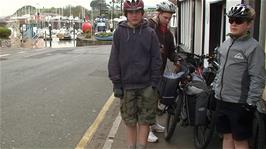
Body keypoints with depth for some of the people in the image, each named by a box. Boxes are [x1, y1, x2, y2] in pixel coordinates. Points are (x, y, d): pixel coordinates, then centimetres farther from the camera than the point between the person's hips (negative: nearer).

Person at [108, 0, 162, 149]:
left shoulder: (150, 33, 1)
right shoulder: (119, 32, 2)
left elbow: (156, 59, 2)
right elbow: (114, 60, 2)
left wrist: (155, 82, -3)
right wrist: (116, 83, -2)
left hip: (146, 85, 0)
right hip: (126, 85, 1)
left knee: (145, 120, 5)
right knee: (130, 121, 10)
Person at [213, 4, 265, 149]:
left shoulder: (254, 47, -13)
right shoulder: (225, 44, 10)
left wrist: (250, 104, -18)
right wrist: (215, 87, 17)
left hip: (240, 104, -7)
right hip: (222, 100, 7)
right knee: (227, 136, 17)